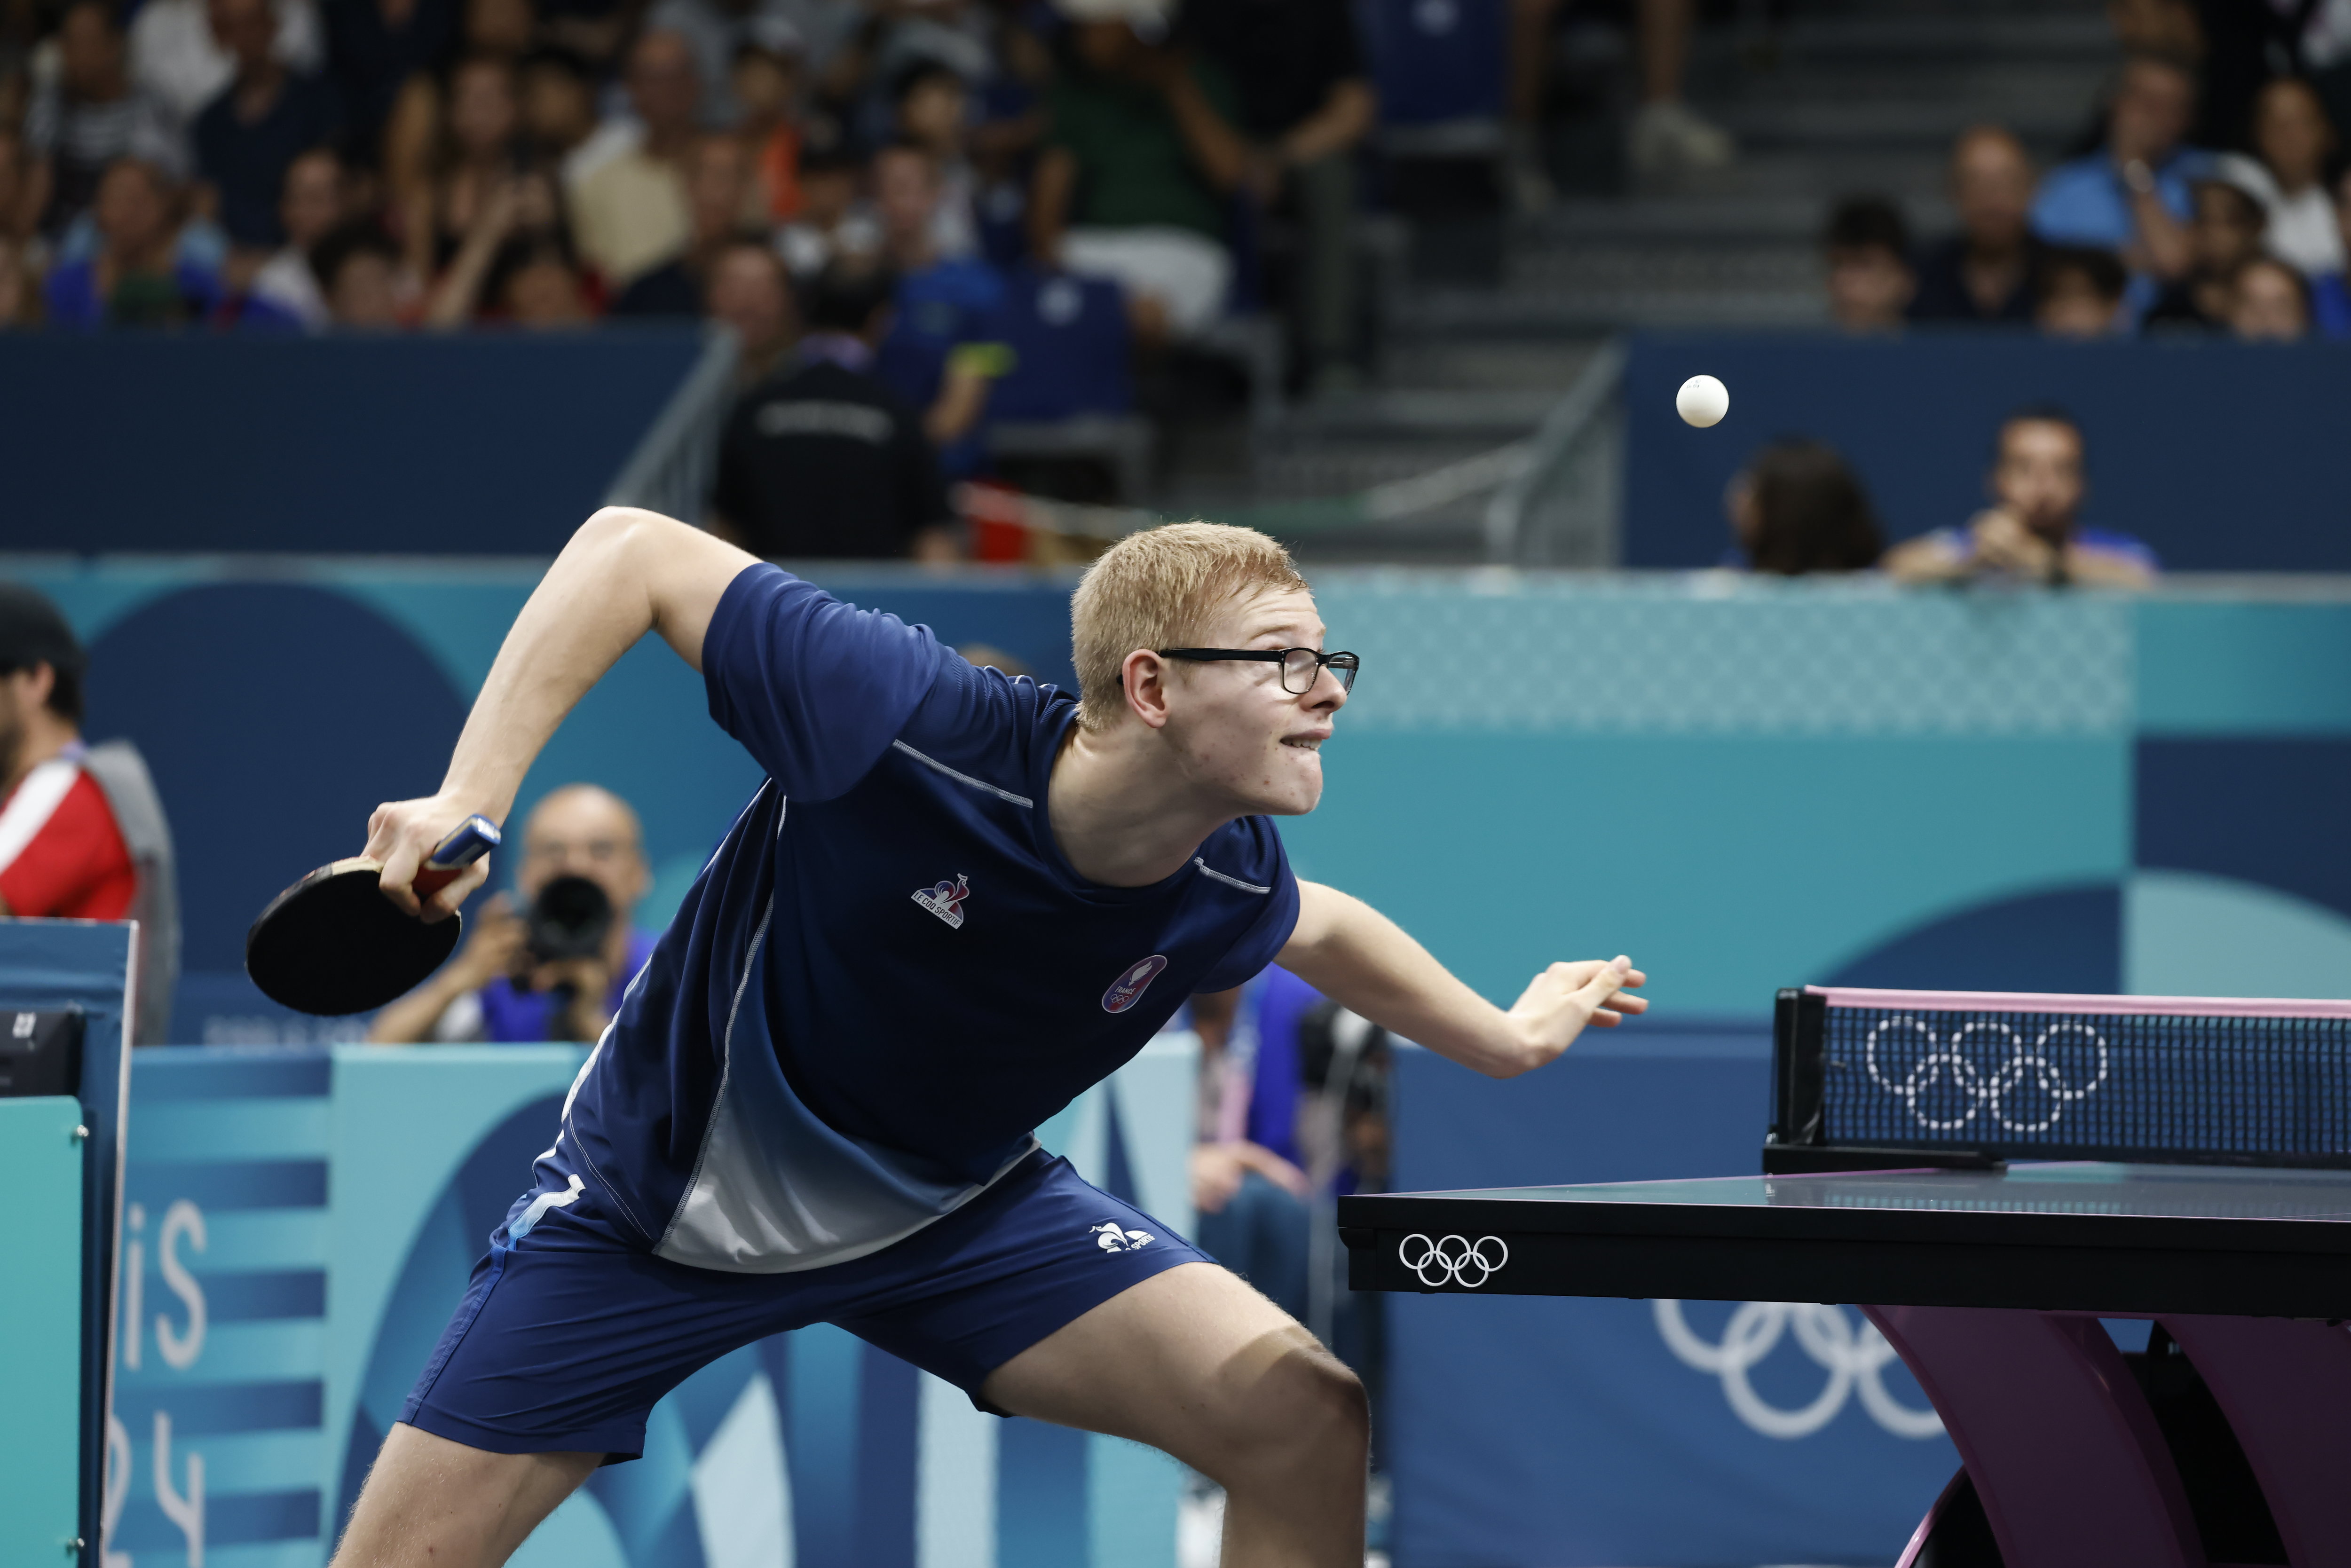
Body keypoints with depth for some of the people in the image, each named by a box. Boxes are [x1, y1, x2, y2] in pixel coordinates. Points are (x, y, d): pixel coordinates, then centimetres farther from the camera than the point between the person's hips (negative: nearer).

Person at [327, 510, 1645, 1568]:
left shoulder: (1229, 889, -17)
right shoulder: (907, 726, -34)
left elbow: (1319, 927, 10)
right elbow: (633, 549, -24)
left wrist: (1504, 1036, 20)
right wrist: (469, 794, -32)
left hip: (957, 1209, 4)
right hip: (667, 1191, -4)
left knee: (1305, 1422, -14)